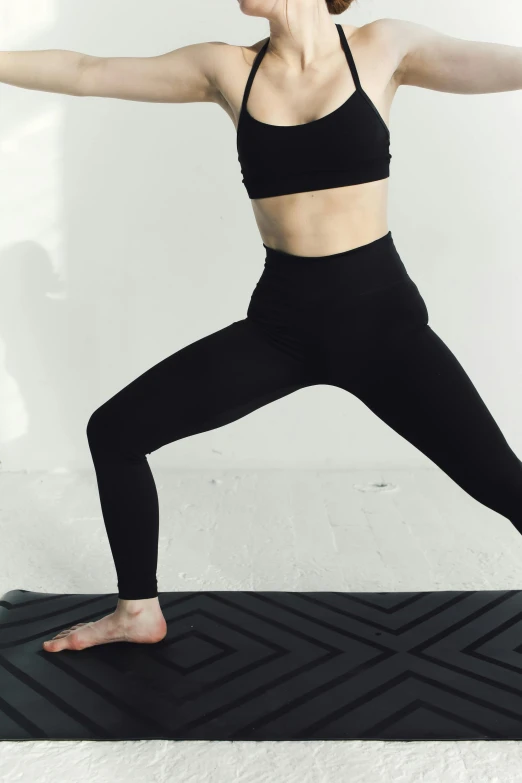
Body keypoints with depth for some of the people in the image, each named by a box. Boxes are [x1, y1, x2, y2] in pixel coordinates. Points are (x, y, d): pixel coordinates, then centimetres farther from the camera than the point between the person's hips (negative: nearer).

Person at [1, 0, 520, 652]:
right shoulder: (227, 70, 4)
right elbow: (83, 73, 7)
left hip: (380, 313, -2)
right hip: (281, 320, 3)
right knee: (114, 430, 2)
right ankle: (139, 611, 22)